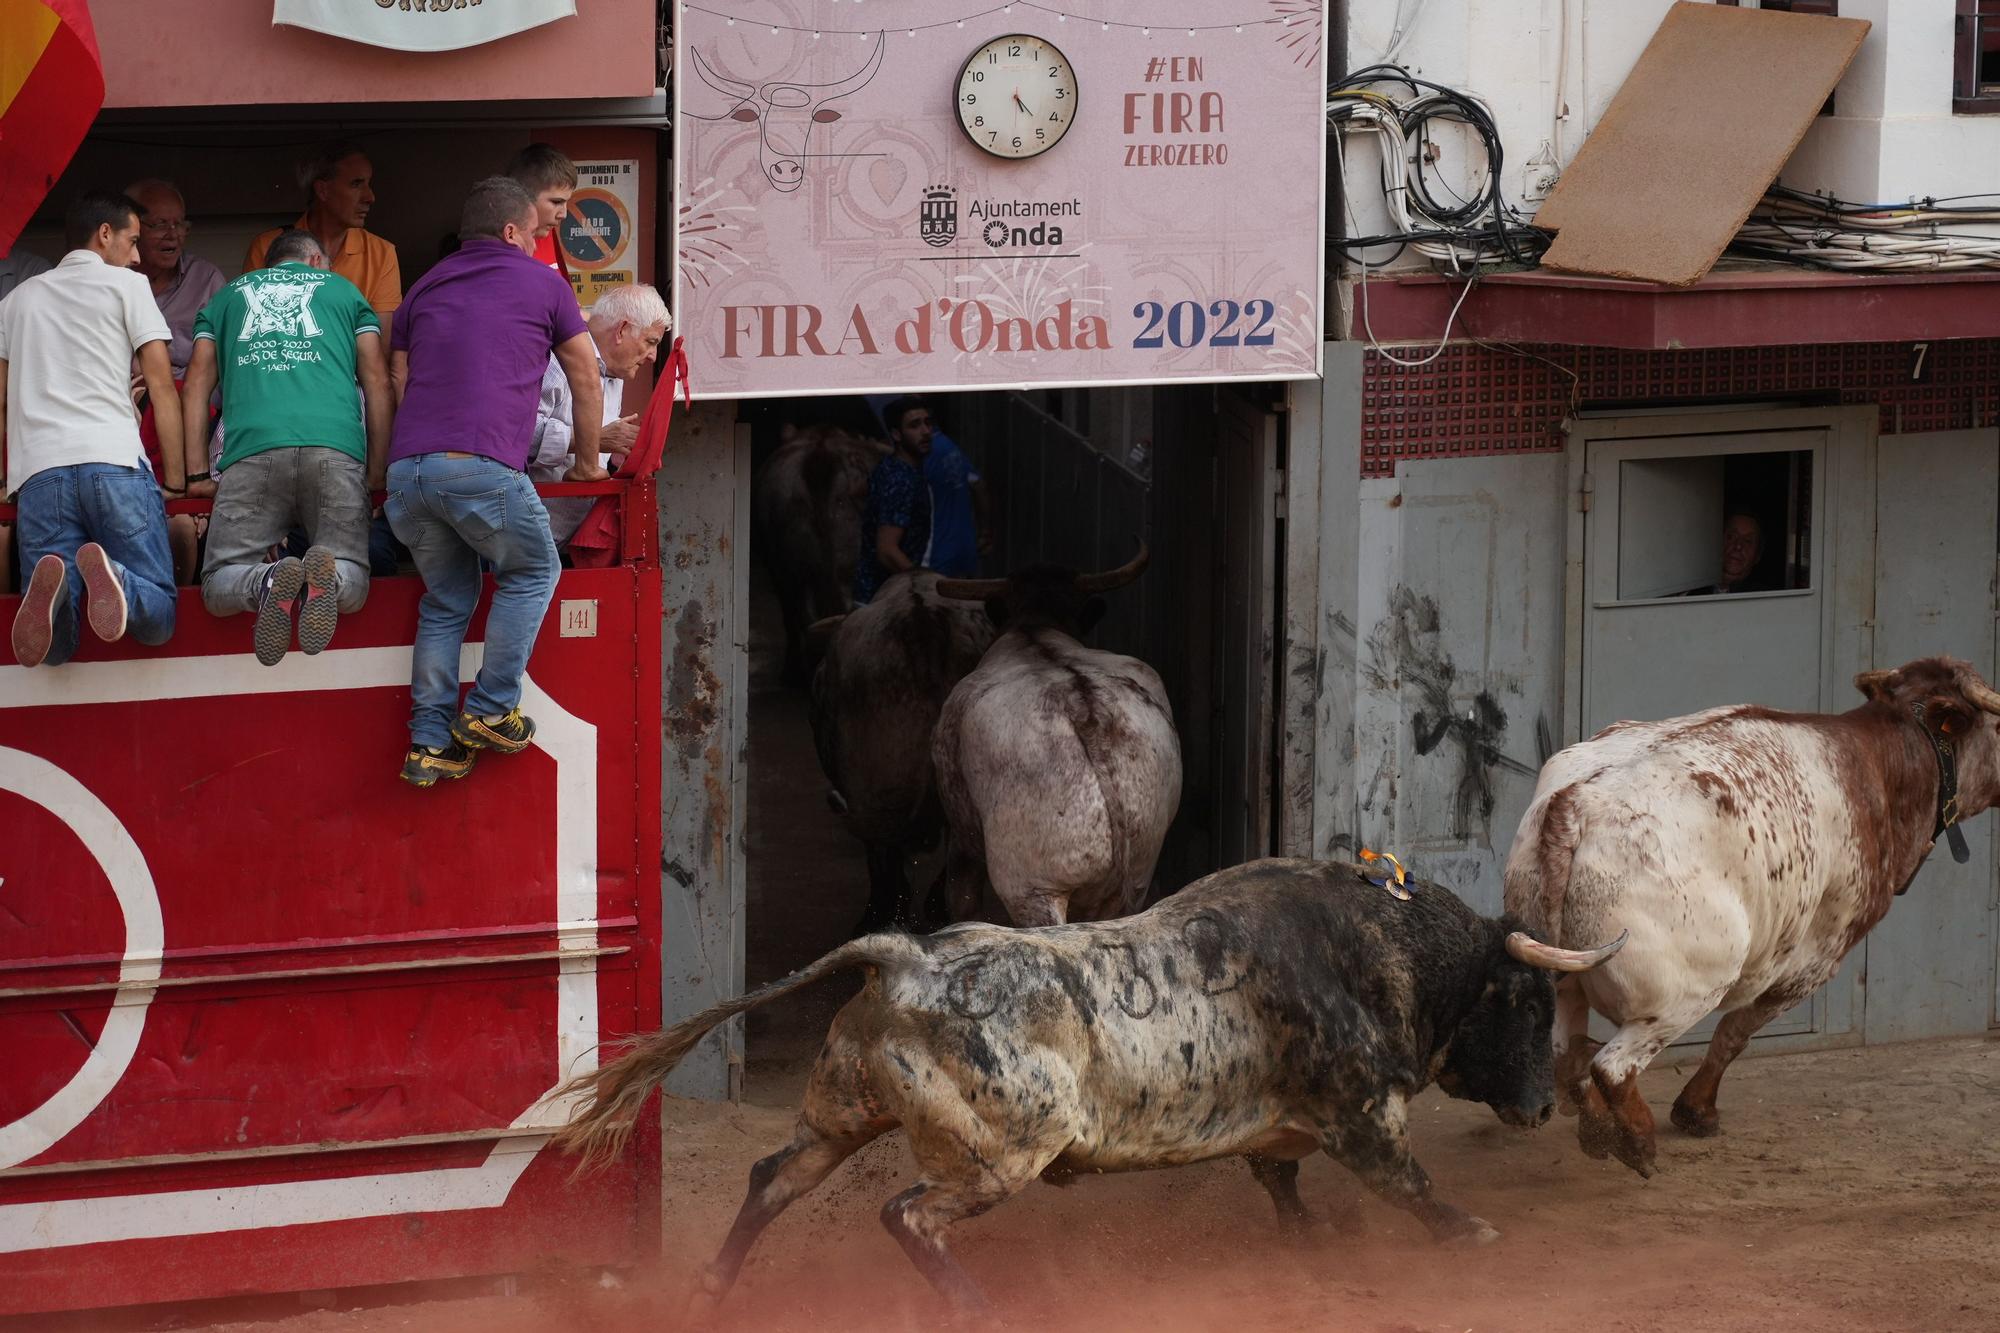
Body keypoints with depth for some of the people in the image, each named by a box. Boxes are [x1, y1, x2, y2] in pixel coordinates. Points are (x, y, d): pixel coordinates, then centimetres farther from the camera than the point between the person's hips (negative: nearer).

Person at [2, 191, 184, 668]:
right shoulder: (126, 285, 16)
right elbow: (161, 386, 9)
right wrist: (176, 483, 12)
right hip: (114, 459, -3)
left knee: (53, 646, -4)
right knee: (157, 622, -5)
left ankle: (52, 587, -37)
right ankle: (112, 579, -37)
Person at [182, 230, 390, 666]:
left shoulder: (227, 297, 31)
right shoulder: (342, 289, 29)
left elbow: (196, 386, 21)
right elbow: (377, 380, 20)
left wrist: (197, 475, 18)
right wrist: (377, 471, 19)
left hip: (252, 449, 0)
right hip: (336, 446, 0)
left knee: (219, 586, 2)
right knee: (351, 587, 2)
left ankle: (270, 583, -33)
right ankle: (327, 575, -34)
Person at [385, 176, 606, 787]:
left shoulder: (424, 289, 24)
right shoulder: (542, 284, 13)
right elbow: (585, 379, 20)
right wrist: (587, 460, 33)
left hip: (407, 468, 5)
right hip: (486, 467, -5)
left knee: (446, 600, 18)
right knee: (532, 573, 18)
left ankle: (429, 742, 11)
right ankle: (491, 710, 8)